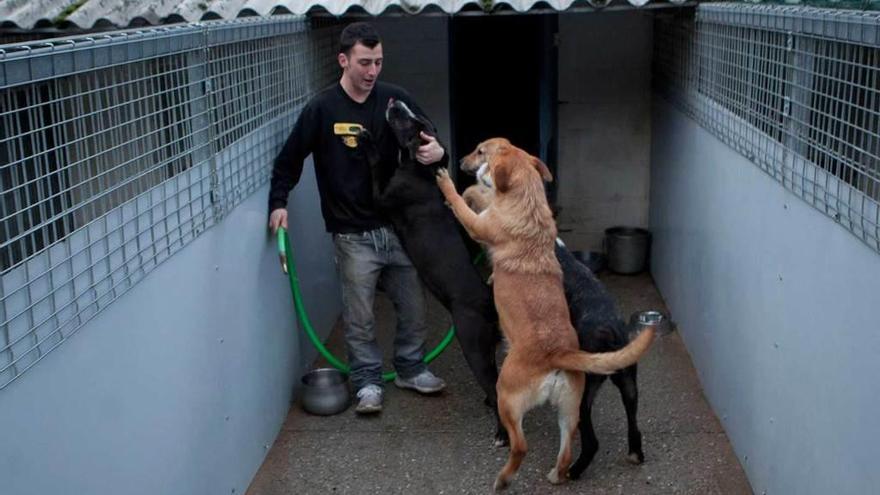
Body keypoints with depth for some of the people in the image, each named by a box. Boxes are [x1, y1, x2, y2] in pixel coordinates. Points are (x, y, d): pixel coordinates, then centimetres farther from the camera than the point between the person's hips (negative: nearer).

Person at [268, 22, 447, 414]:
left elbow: (429, 139, 4)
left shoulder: (394, 99, -2)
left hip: (397, 224, 3)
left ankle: (411, 369, 33)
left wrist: (436, 151, -18)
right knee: (359, 316, 3)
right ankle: (368, 381, 22)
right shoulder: (322, 108, -8)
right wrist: (278, 202, -8)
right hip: (353, 234, -3)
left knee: (413, 305, 12)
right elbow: (289, 159, 1)